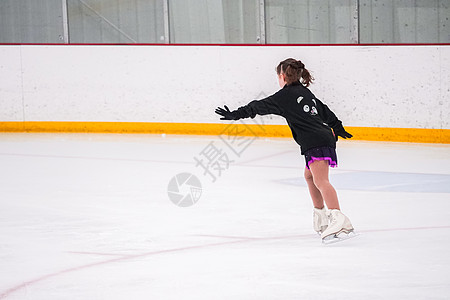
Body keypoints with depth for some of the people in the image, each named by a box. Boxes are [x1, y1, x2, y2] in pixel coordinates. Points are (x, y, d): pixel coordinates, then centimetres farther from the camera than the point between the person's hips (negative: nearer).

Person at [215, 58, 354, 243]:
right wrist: (338, 128, 51)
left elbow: (260, 106, -4)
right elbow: (326, 112, 35)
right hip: (326, 137, 9)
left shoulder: (286, 95, -1)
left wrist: (235, 115, -1)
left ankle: (338, 219, -40)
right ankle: (321, 219, 31)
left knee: (320, 180, -22)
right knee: (309, 175, 28)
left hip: (316, 143, -9)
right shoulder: (306, 93, 24)